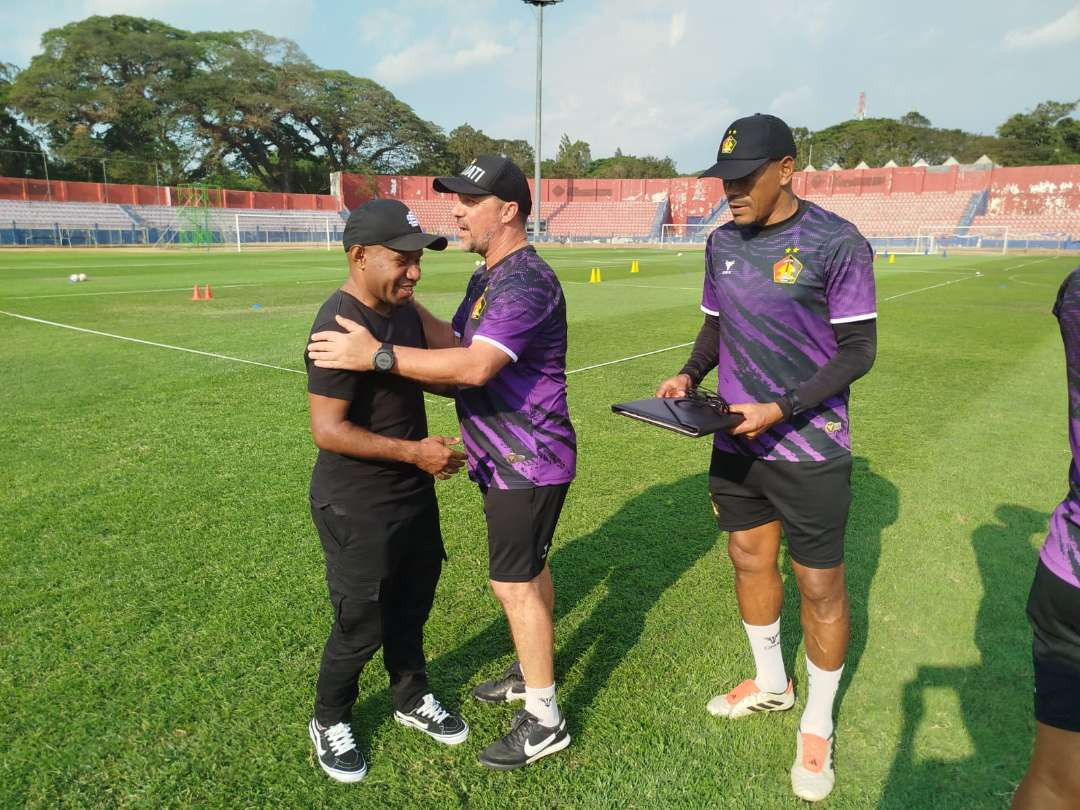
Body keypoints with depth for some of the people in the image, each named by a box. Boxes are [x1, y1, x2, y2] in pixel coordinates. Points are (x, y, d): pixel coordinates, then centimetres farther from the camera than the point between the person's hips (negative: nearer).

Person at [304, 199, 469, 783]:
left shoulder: (403, 309, 3)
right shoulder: (340, 325, -24)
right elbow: (327, 429, -26)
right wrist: (415, 452, -25)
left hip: (413, 494, 8)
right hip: (358, 509, -8)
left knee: (412, 604, 23)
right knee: (361, 625, 9)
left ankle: (411, 698, 47)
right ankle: (330, 722, 37)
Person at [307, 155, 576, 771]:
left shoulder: (526, 281, -22)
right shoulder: (486, 279, 13)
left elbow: (475, 367, -34)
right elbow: (455, 343, 9)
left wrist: (377, 355, -32)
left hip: (529, 462, -10)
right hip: (508, 459, 10)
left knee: (514, 580, -2)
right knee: (528, 567, 22)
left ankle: (545, 720, 15)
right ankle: (531, 671, 42)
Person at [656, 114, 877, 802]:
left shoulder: (835, 243, -13)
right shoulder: (723, 242, 5)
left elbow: (858, 351, -12)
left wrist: (780, 409, -22)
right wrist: (691, 373, -3)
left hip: (810, 449, -5)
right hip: (736, 442, 6)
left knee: (820, 585, 6)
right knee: (749, 560, 18)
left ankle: (819, 724, 30)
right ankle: (771, 683, 43)